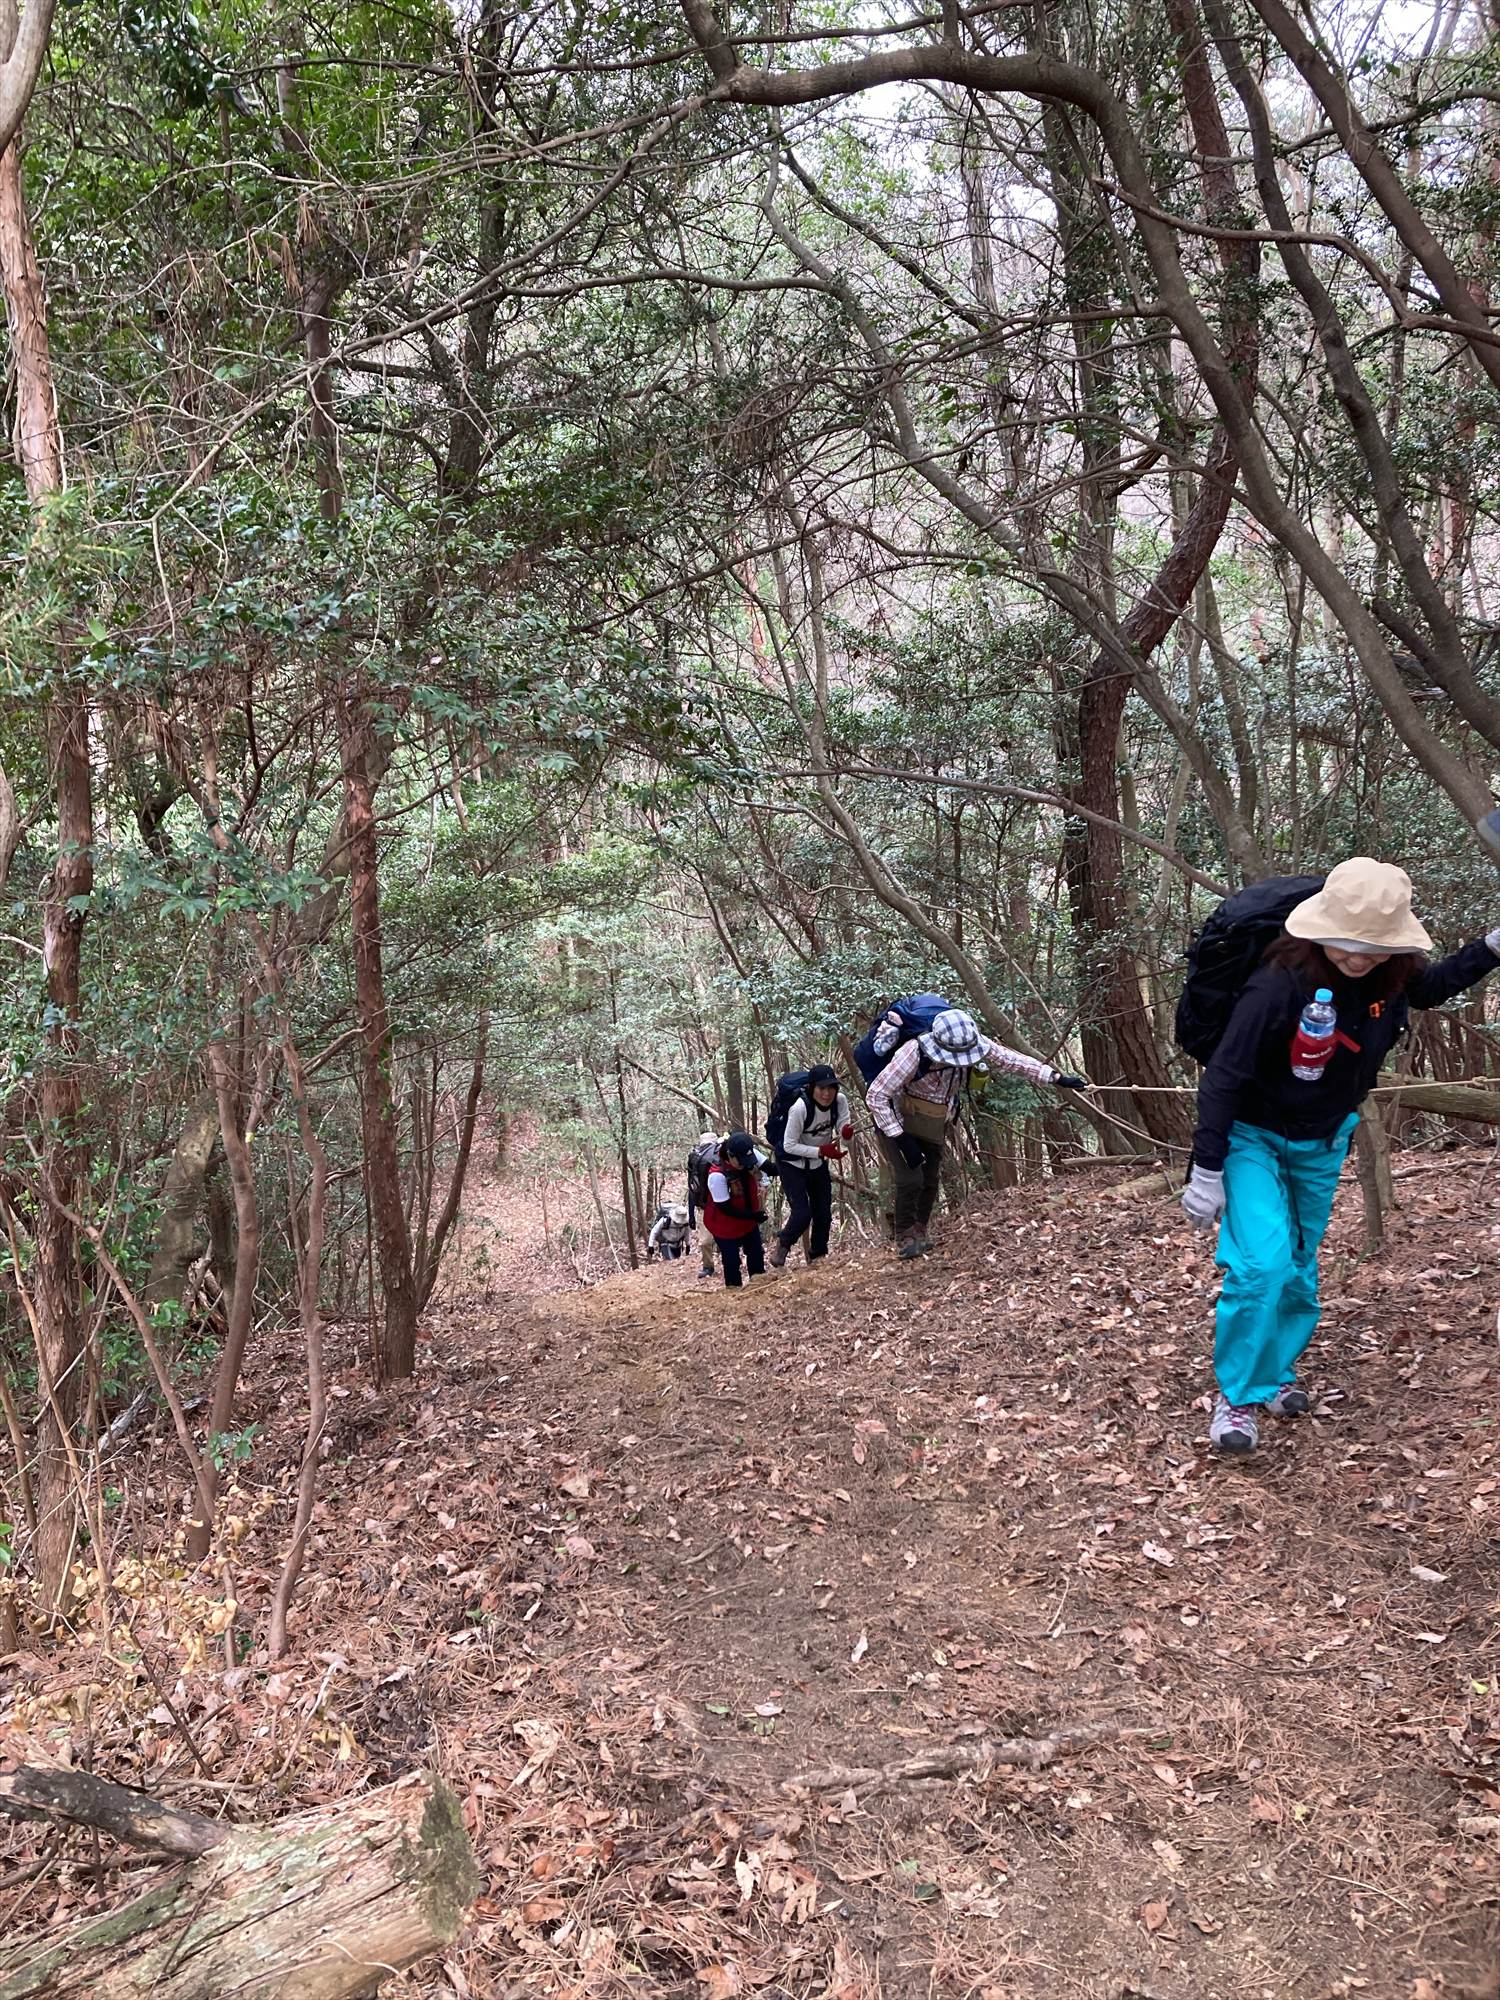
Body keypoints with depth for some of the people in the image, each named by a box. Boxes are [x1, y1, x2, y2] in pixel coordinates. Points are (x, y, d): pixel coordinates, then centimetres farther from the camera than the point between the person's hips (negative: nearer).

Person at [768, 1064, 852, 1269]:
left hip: (819, 1164, 5)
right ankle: (782, 1244, 17)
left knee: (824, 1214, 8)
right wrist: (822, 1151, -33)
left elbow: (842, 1128, -13)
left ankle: (817, 1258, 29)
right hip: (792, 1164, -5)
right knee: (802, 1213, -13)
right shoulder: (800, 1108, -32)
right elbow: (789, 1146, -26)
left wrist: (847, 1131, -37)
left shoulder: (840, 1101, -18)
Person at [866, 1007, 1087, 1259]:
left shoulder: (968, 1041, -20)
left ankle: (919, 1236, 27)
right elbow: (875, 1096, -32)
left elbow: (1009, 1058, -9)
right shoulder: (913, 1053, -36)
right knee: (911, 1181, -14)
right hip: (898, 1125, -6)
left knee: (930, 1183, 9)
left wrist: (1056, 1077, -12)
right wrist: (901, 1139, -32)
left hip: (934, 1128, 6)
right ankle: (906, 1241, 3)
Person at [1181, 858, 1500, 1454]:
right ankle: (1237, 1395, -3)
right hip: (1253, 1138, -6)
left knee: (1300, 1269, 14)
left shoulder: (1391, 976, -15)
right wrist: (1206, 1172, -26)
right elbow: (1224, 1077, -28)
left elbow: (1433, 986, 12)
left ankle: (1277, 1371, 36)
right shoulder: (1281, 984, -33)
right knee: (1263, 1263, -20)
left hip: (1322, 1143, 6)